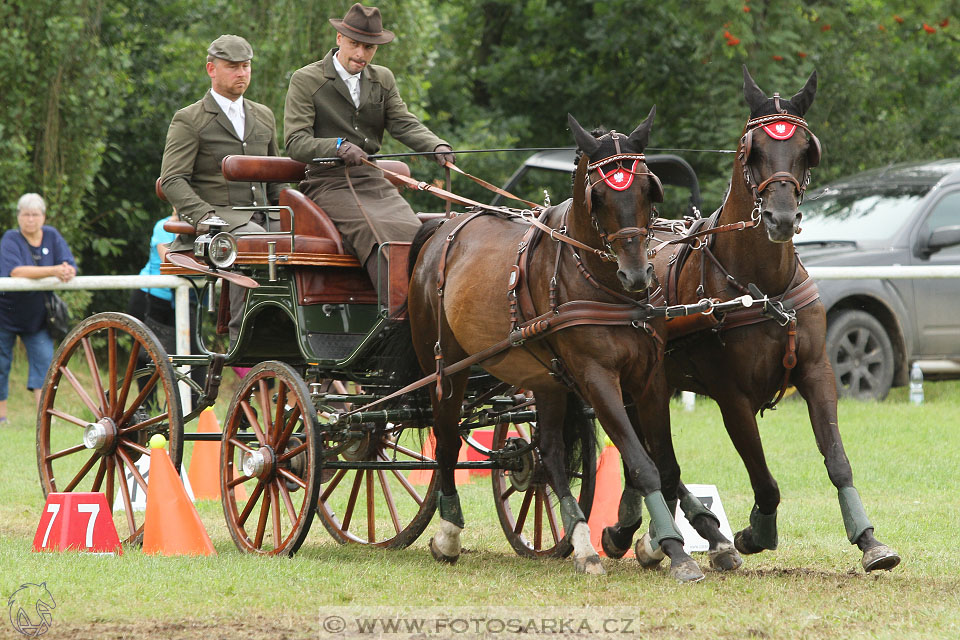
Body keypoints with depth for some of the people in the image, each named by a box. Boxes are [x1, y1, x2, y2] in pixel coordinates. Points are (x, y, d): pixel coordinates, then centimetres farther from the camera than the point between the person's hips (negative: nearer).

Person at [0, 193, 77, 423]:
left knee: (44, 358, -9)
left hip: (36, 315, 3)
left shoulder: (52, 237, 0)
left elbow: (70, 266, -7)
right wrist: (52, 271, -39)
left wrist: (67, 272, -34)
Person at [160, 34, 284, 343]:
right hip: (217, 217, -5)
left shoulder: (264, 116, 24)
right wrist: (204, 216, -24)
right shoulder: (188, 120, 5)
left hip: (261, 217, 5)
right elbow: (172, 181, -6)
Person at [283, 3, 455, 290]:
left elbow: (404, 124, 6)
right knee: (375, 233, -32)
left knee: (414, 233, -21)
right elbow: (295, 142, -8)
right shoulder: (306, 81, 2)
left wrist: (437, 146, -16)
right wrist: (338, 147, -27)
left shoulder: (383, 79, 19)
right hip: (328, 183, -5)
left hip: (374, 181, 5)